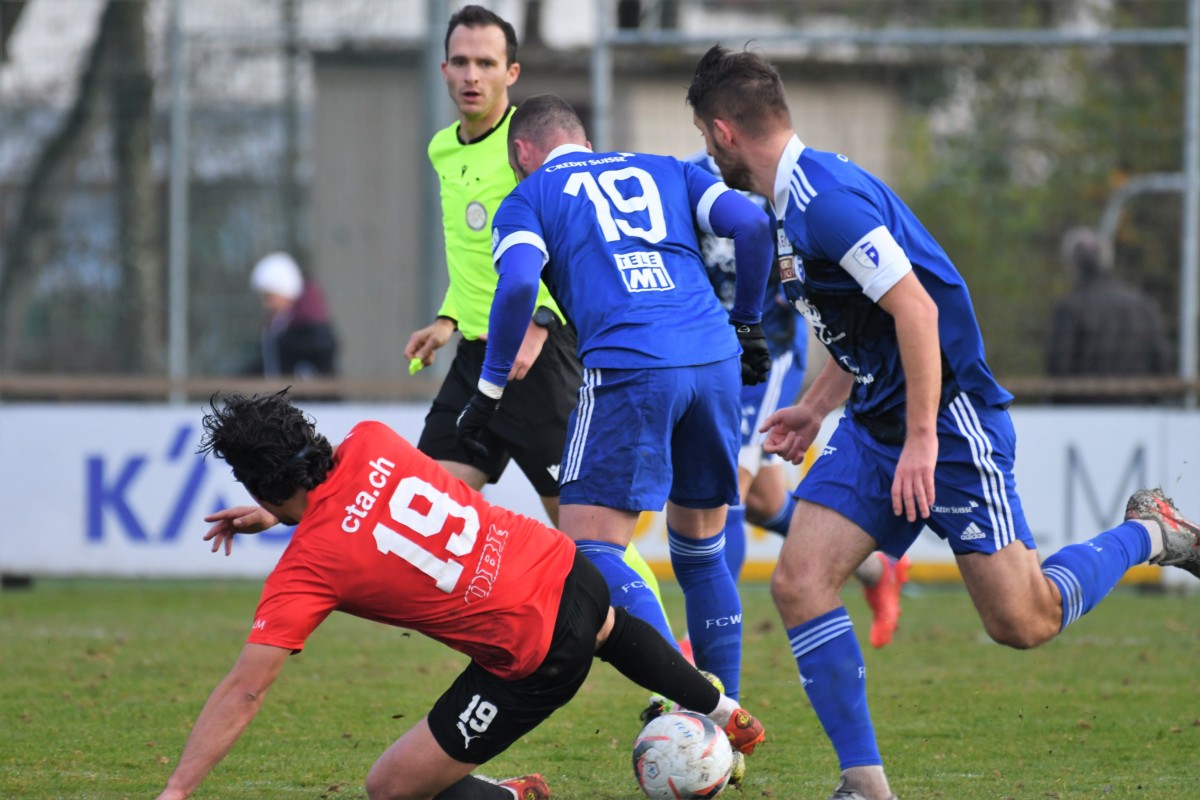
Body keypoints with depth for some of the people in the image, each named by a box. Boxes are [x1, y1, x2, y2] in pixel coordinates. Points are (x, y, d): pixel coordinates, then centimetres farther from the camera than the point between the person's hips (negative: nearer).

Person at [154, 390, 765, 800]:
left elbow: (243, 693, -22)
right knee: (611, 629, 45)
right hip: (566, 570, 7)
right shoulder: (368, 442, -7)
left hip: (535, 661, -7)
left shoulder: (305, 568, -21)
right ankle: (727, 717, 62)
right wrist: (280, 516, 14)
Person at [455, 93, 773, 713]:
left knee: (591, 549, -4)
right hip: (714, 361, 5)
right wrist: (746, 321, 23)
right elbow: (751, 226, 11)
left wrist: (491, 389, 2)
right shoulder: (662, 170, 25)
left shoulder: (528, 198, 14)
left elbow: (518, 284, -5)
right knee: (701, 550, 18)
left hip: (627, 370, -5)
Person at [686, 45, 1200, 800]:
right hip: (874, 424, 9)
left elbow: (914, 309, -27)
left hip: (949, 418, -9)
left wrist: (922, 441, -26)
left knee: (1023, 622, -5)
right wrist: (815, 408, 26)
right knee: (799, 585, -5)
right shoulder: (795, 199, 10)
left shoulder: (823, 197, -22)